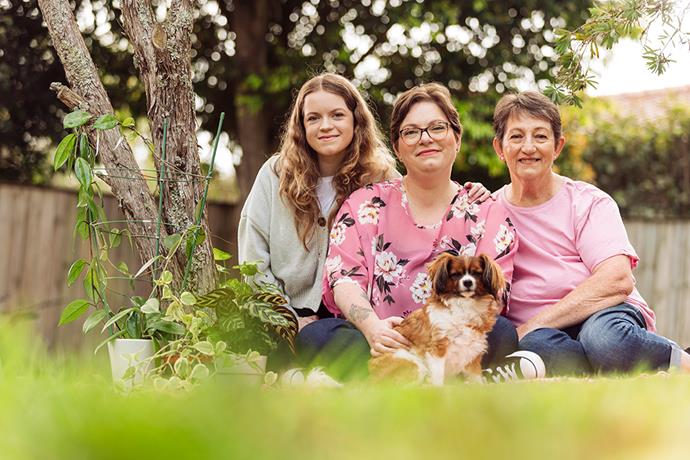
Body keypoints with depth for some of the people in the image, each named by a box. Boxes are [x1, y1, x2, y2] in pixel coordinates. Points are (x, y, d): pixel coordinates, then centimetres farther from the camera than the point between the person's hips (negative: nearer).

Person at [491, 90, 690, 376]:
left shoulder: (589, 202, 5)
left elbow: (618, 280, -13)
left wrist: (534, 325, -19)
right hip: (541, 334, 2)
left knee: (603, 338, -40)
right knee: (533, 345, -37)